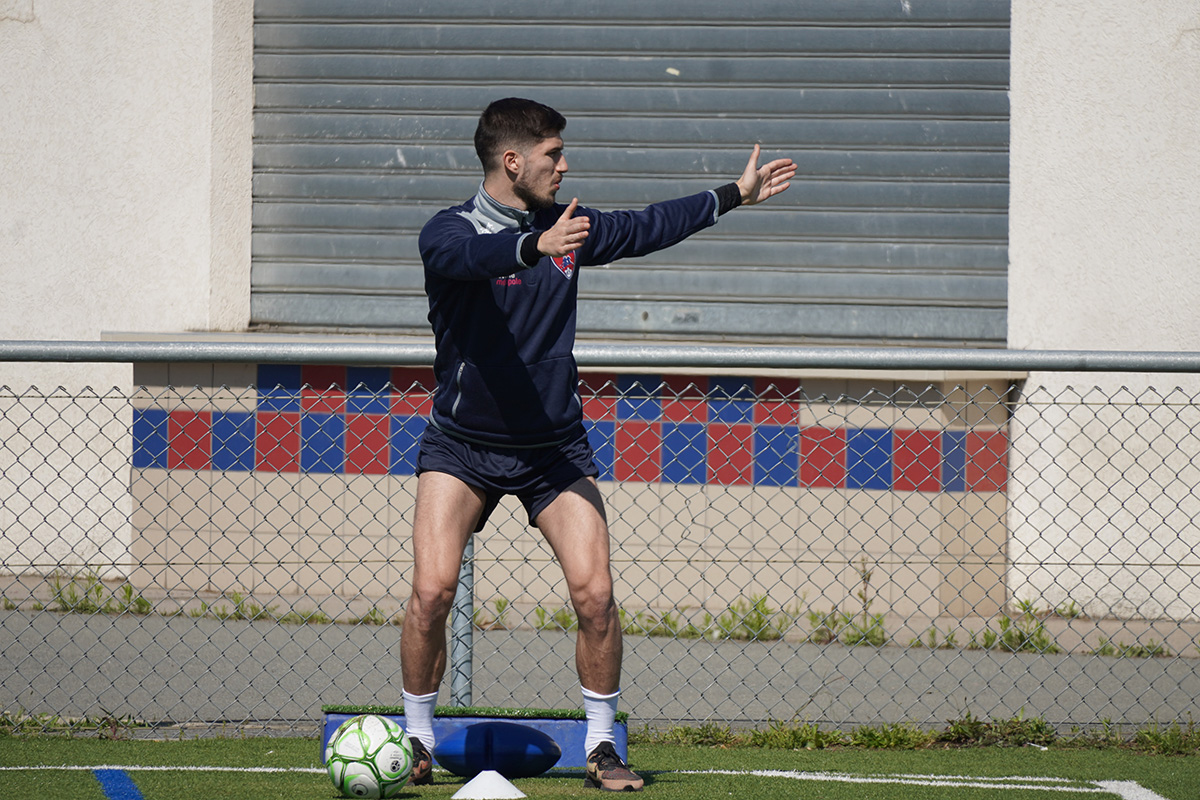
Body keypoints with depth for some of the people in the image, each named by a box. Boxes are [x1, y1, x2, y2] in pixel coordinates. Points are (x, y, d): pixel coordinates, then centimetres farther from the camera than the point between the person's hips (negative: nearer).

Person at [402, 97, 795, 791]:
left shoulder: (569, 227, 5)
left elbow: (646, 228, 21)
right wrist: (538, 245, -56)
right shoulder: (448, 231, -13)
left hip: (554, 446, 4)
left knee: (595, 594, -10)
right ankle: (418, 741, 3)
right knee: (433, 592, -16)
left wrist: (734, 196, 27)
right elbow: (471, 254, -37)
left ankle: (601, 746, 5)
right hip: (463, 444, -4)